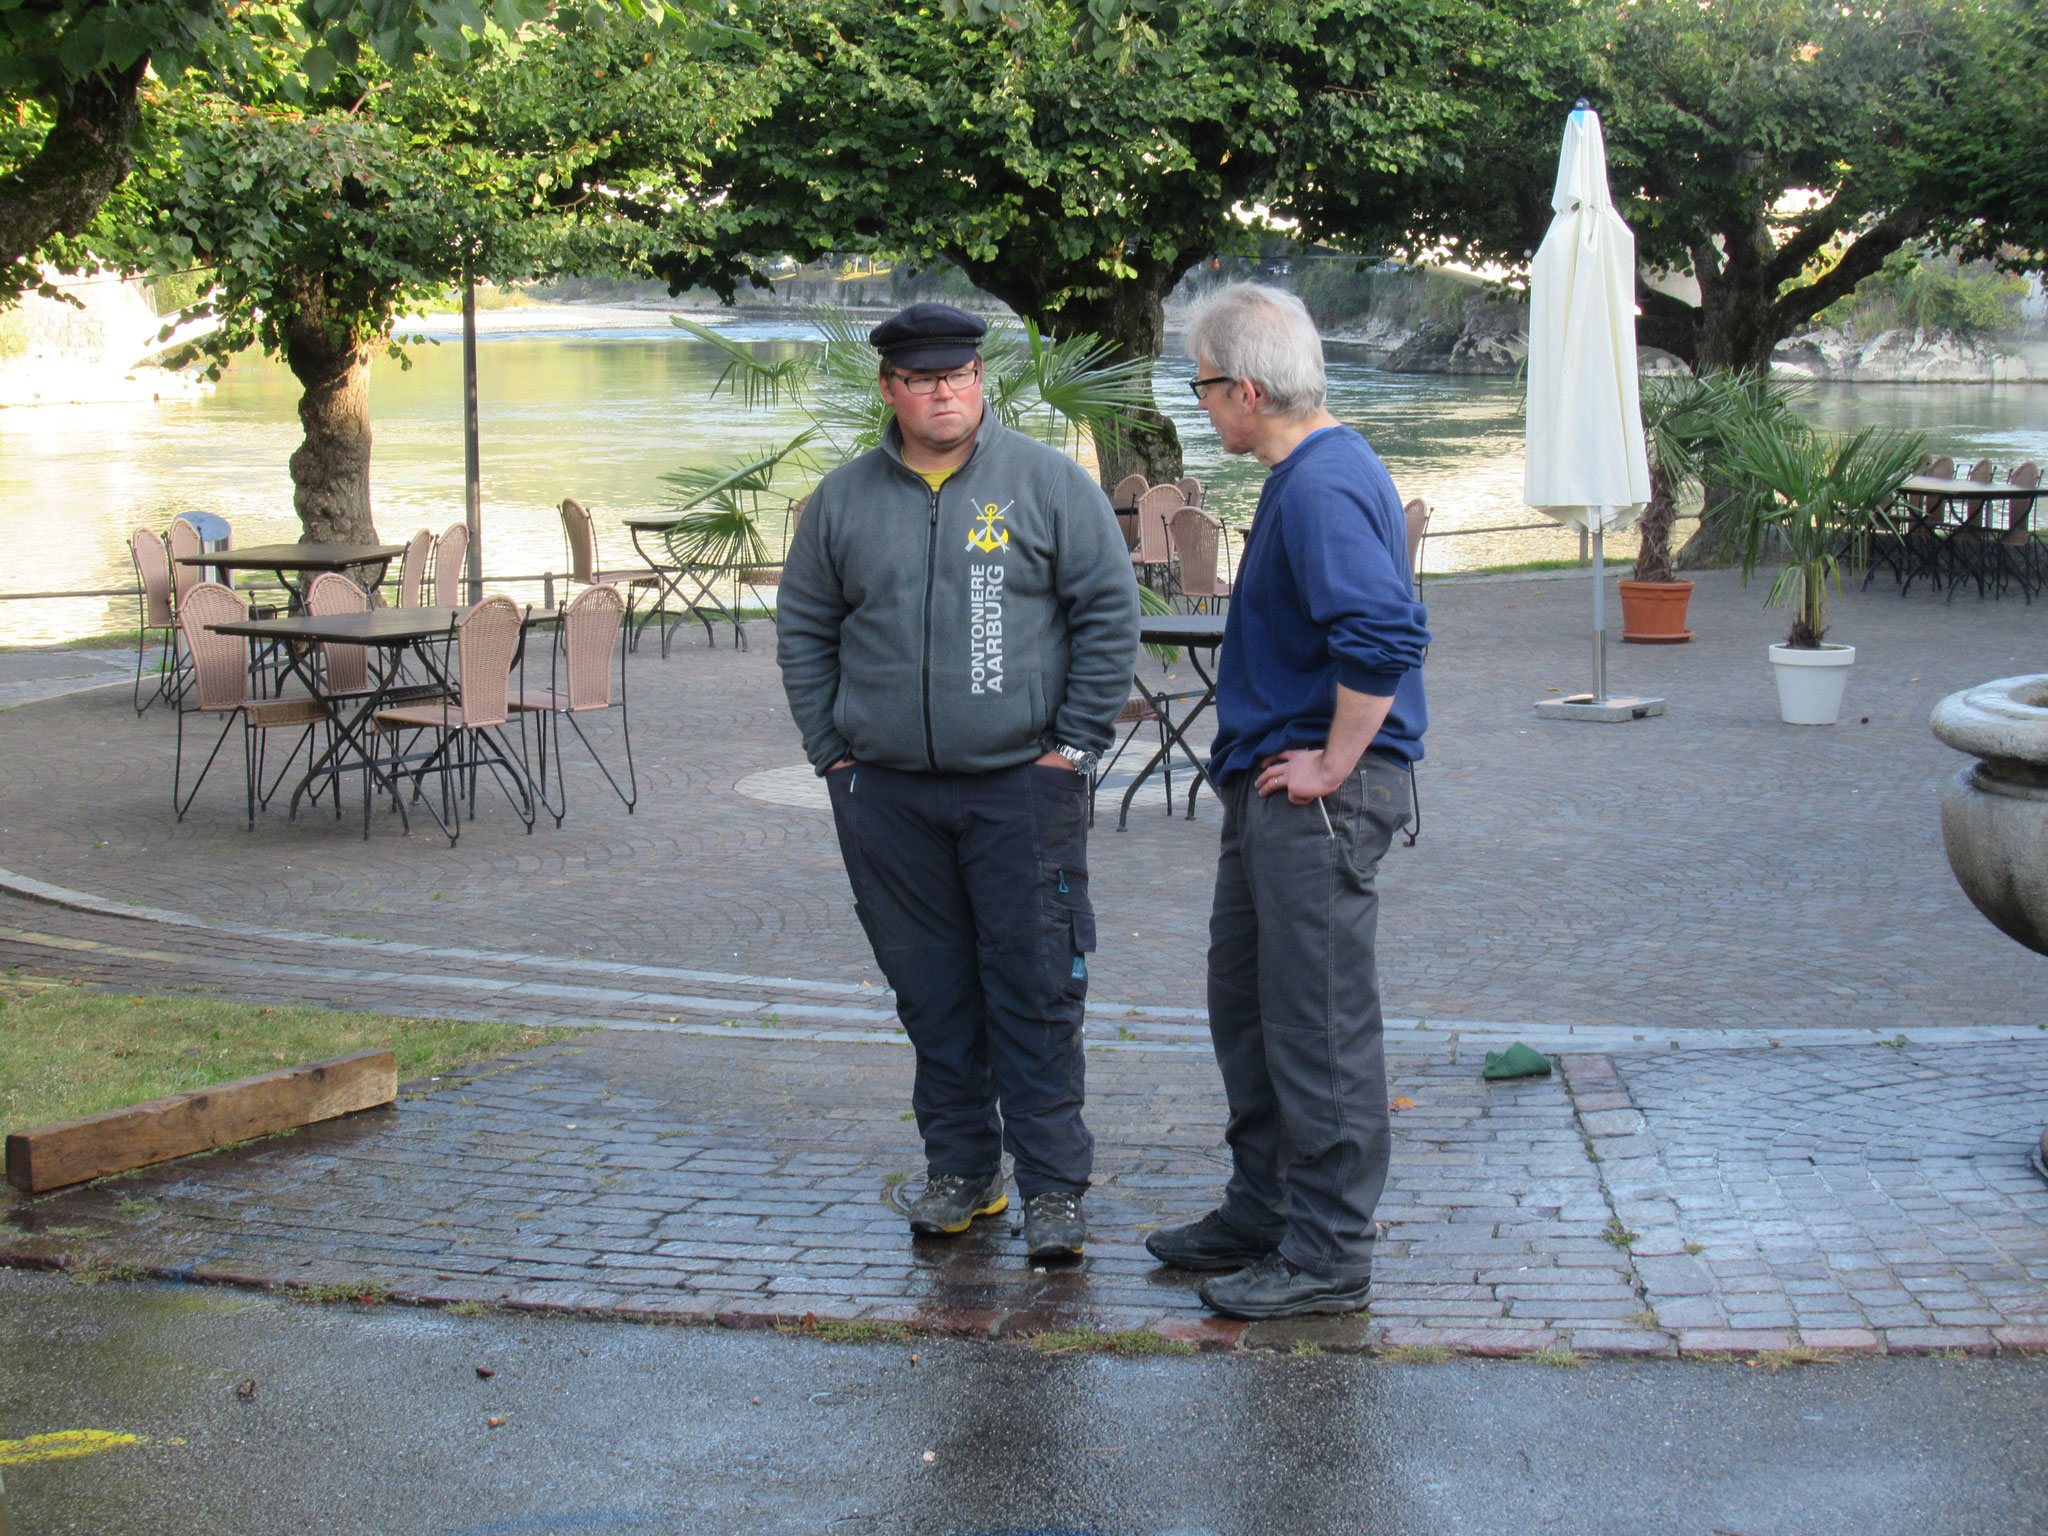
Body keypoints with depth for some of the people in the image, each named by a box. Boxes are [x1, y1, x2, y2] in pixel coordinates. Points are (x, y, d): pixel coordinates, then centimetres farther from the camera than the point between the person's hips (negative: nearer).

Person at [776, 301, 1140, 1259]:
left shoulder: (1049, 484, 0)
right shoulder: (843, 500, 9)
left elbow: (1110, 613, 0)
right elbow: (803, 629, 16)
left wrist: (1074, 742, -5)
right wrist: (830, 749, 7)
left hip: (1022, 785, -3)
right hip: (887, 794, 3)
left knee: (1034, 990, -3)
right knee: (930, 991, 9)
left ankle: (1053, 1183, 4)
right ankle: (959, 1170, 21)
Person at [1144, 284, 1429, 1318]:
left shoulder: (1322, 486, -20)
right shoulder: (1307, 473, 14)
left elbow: (1385, 637, -32)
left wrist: (1331, 765, -22)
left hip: (1320, 798, -11)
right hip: (1273, 789, 11)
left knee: (1318, 1028, -3)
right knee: (1246, 1004, 19)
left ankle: (1327, 1255, 6)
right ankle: (1263, 1213, 31)